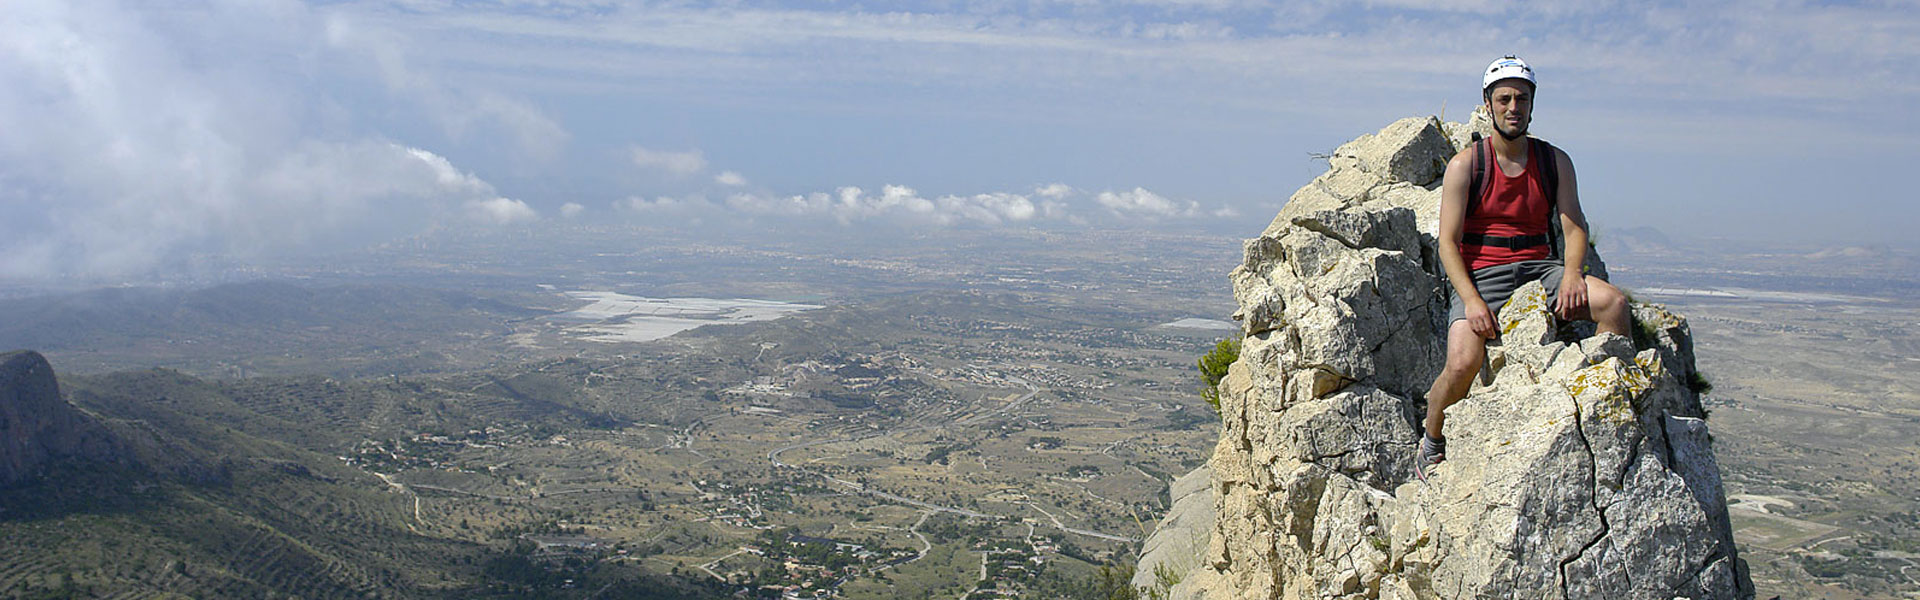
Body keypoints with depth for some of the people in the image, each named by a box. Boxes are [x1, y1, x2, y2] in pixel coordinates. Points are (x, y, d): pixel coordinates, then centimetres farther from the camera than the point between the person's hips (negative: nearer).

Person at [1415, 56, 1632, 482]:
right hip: (1481, 275, -3)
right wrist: (1471, 299, -20)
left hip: (1539, 267, 4)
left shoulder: (1555, 162, 10)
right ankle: (1431, 443, 2)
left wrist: (1571, 275, -15)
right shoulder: (1466, 165, -1)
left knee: (1613, 302, -24)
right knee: (1463, 364, -27)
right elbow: (1449, 242, -6)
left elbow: (1574, 226, 6)